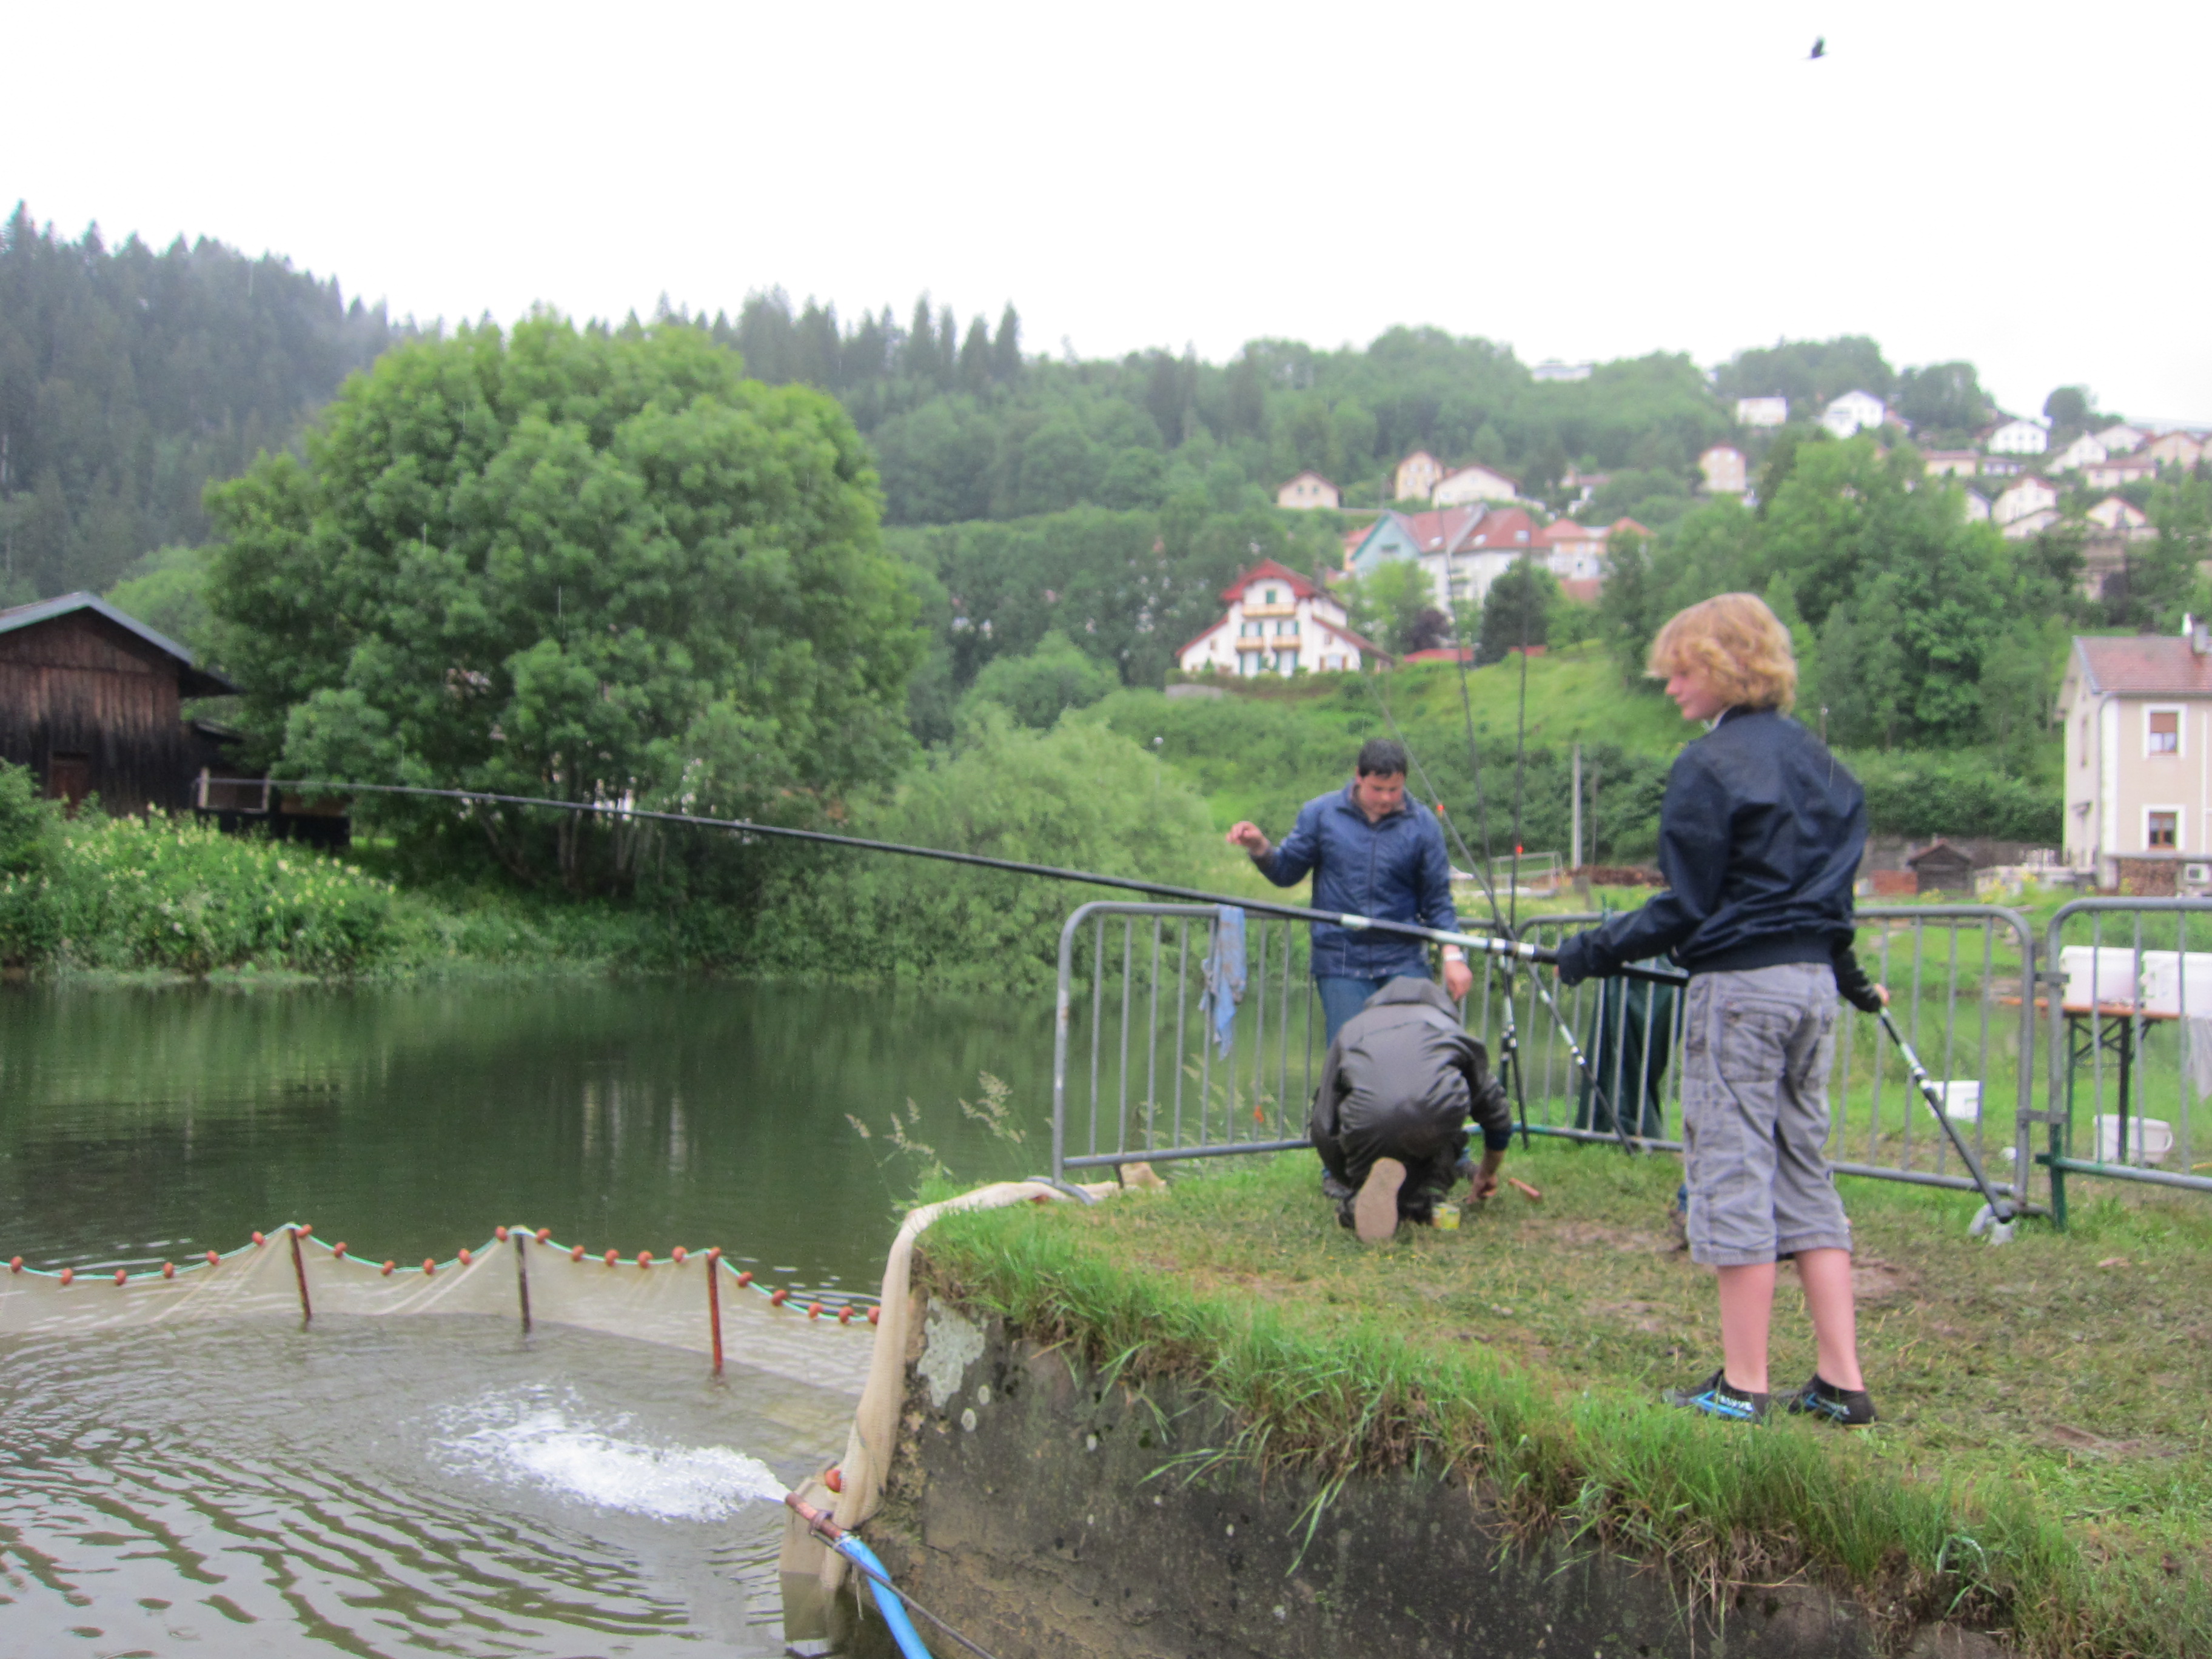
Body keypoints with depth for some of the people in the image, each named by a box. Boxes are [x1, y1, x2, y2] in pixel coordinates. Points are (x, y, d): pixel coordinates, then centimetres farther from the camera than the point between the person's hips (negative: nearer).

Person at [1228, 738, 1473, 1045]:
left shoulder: (1422, 824, 4)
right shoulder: (1320, 813, 4)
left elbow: (1437, 899, 7)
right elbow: (1287, 871, 9)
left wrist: (1452, 955, -3)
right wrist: (1260, 849, -11)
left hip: (1404, 963, 1)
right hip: (1340, 964, -1)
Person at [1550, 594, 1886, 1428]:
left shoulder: (1710, 765, -11)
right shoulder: (1815, 758, 13)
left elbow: (1686, 908, -12)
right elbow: (1834, 890, 18)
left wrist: (1593, 952, -4)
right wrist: (1853, 982, 30)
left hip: (1740, 984, -8)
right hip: (1811, 981, 8)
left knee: (1733, 1173, -1)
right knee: (1805, 1172, 12)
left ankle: (1742, 1385, 4)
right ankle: (1841, 1383, 12)